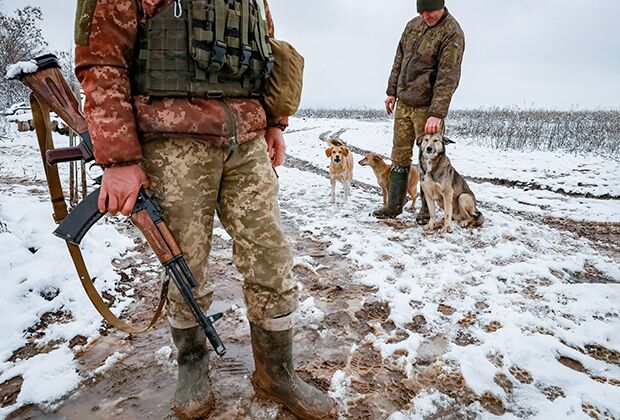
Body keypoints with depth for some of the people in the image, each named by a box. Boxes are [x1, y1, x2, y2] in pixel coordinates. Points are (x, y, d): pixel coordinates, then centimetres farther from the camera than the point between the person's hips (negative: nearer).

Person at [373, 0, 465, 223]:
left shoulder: (452, 33, -11)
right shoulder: (413, 24, 11)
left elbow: (448, 77, -19)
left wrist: (437, 113, -26)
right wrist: (392, 91, 15)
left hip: (426, 106, -6)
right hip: (403, 103, 7)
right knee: (399, 155, 9)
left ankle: (427, 210, 13)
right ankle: (394, 205, 19)